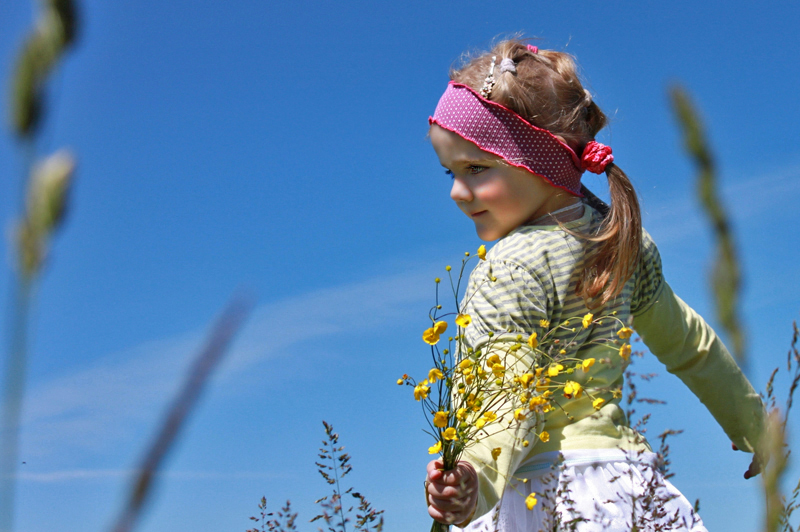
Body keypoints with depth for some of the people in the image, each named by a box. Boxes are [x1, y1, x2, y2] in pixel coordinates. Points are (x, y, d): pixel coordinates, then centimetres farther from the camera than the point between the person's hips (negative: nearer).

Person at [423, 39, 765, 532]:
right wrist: (758, 435, 29)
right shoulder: (622, 238, 9)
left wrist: (478, 478, -40)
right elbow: (691, 347, 19)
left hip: (545, 492, -8)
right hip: (630, 471, 8)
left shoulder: (513, 267, -14)